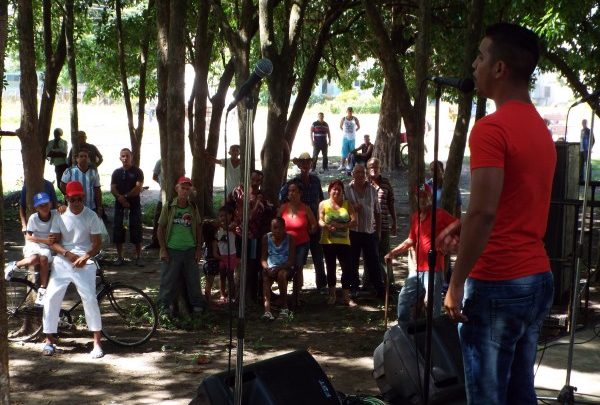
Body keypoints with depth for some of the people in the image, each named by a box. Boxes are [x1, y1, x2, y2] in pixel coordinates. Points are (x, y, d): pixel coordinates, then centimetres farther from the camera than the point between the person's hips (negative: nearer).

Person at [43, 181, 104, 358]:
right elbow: (53, 242, 1)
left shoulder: (91, 216, -3)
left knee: (90, 299, -12)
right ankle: (49, 340, 12)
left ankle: (97, 342, -5)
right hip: (62, 262, 3)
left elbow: (97, 243, -3)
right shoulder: (60, 216, 2)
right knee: (51, 298, -2)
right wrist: (68, 254, -17)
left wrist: (86, 256, -21)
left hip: (84, 263, -2)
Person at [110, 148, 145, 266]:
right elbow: (112, 188, 4)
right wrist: (120, 197, -15)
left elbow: (138, 188, -9)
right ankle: (120, 257, 12)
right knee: (118, 231, 3)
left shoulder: (137, 171, 2)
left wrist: (125, 196, -10)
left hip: (134, 205, -3)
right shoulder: (116, 172, 13)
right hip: (119, 205, 3)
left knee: (136, 231, -3)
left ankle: (138, 257, 2)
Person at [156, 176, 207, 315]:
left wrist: (199, 249, 7)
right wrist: (163, 250, -5)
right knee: (169, 279, 1)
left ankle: (197, 304, 18)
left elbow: (199, 228, 12)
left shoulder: (193, 208, 5)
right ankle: (164, 304, 13)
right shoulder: (168, 207, -3)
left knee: (193, 279, 7)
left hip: (190, 250, 2)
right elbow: (161, 228, 0)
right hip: (172, 250, -2)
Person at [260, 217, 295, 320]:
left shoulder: (289, 239, -4)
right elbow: (263, 258, 4)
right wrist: (267, 268, -18)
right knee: (265, 277, -33)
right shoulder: (266, 238, 4)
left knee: (281, 274, -37)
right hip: (270, 268, 2)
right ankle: (267, 310, -50)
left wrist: (278, 268, -23)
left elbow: (291, 260, -8)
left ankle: (284, 307, -22)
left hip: (285, 267, -2)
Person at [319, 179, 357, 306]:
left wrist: (341, 225, -19)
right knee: (331, 268, 10)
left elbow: (354, 222, -3)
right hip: (328, 242, 0)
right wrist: (327, 226, -28)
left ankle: (346, 296, 3)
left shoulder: (347, 204, 5)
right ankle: (332, 295, 23)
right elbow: (320, 221, -5)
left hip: (344, 242, 0)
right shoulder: (323, 204, 4)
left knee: (347, 268, -6)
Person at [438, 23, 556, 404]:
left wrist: (456, 283, -16)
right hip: (538, 278, 9)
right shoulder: (542, 129, 13)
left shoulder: (491, 128, -16)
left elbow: (484, 212, -22)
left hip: (497, 285, -9)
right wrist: (464, 227, 19)